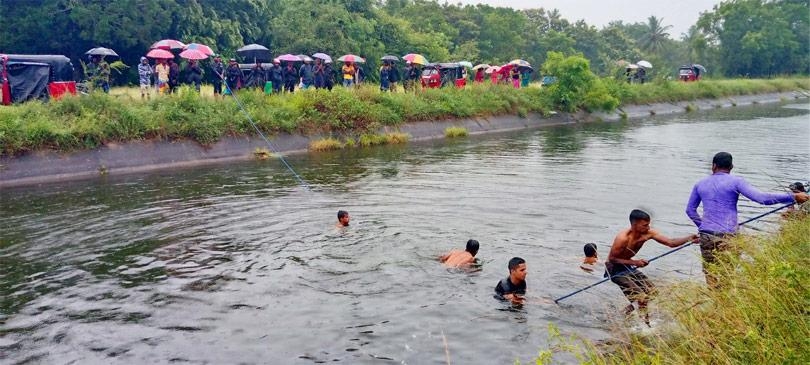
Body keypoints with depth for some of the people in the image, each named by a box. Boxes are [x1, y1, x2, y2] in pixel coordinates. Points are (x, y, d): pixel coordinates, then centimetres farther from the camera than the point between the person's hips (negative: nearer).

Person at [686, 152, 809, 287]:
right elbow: (762, 198, -11)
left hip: (705, 235, 3)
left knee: (710, 275, 6)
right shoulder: (735, 182, -2)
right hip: (727, 236, -3)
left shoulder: (700, 184, 13)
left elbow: (690, 210, 20)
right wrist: (793, 197, -5)